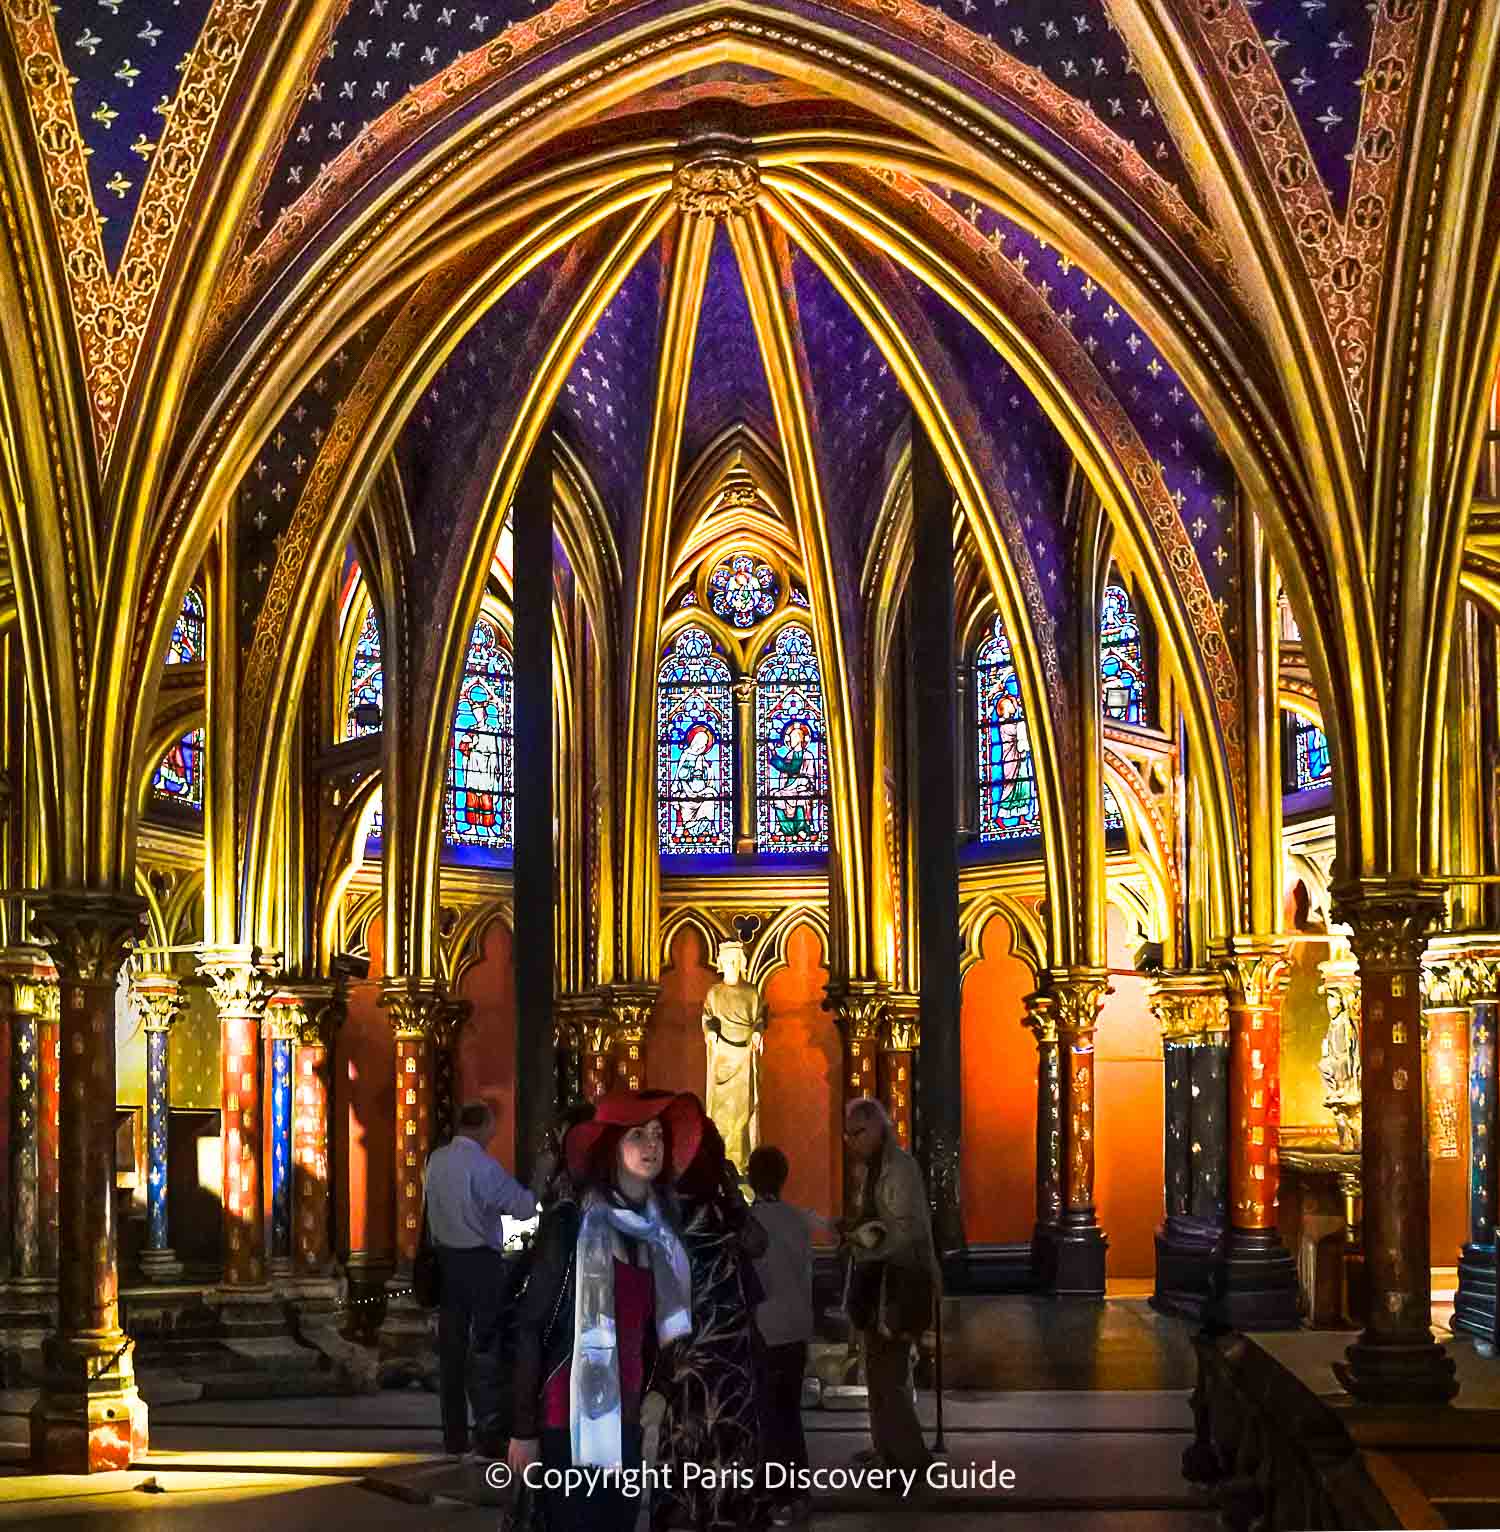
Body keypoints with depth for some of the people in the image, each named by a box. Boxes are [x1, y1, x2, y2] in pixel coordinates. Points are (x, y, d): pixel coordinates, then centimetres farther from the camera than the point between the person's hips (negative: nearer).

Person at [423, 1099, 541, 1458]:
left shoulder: (437, 1160, 5)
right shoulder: (484, 1166, -14)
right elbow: (524, 1207, -11)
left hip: (446, 1259, 6)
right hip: (481, 1260, -6)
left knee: (451, 1345, 9)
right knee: (487, 1345, 0)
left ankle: (454, 1437, 14)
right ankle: (489, 1431, -2)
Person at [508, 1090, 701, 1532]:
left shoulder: (659, 1232, 9)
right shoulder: (569, 1223, -8)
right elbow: (531, 1328, -9)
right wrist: (523, 1429, -11)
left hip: (627, 1421, 6)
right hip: (572, 1419, -5)